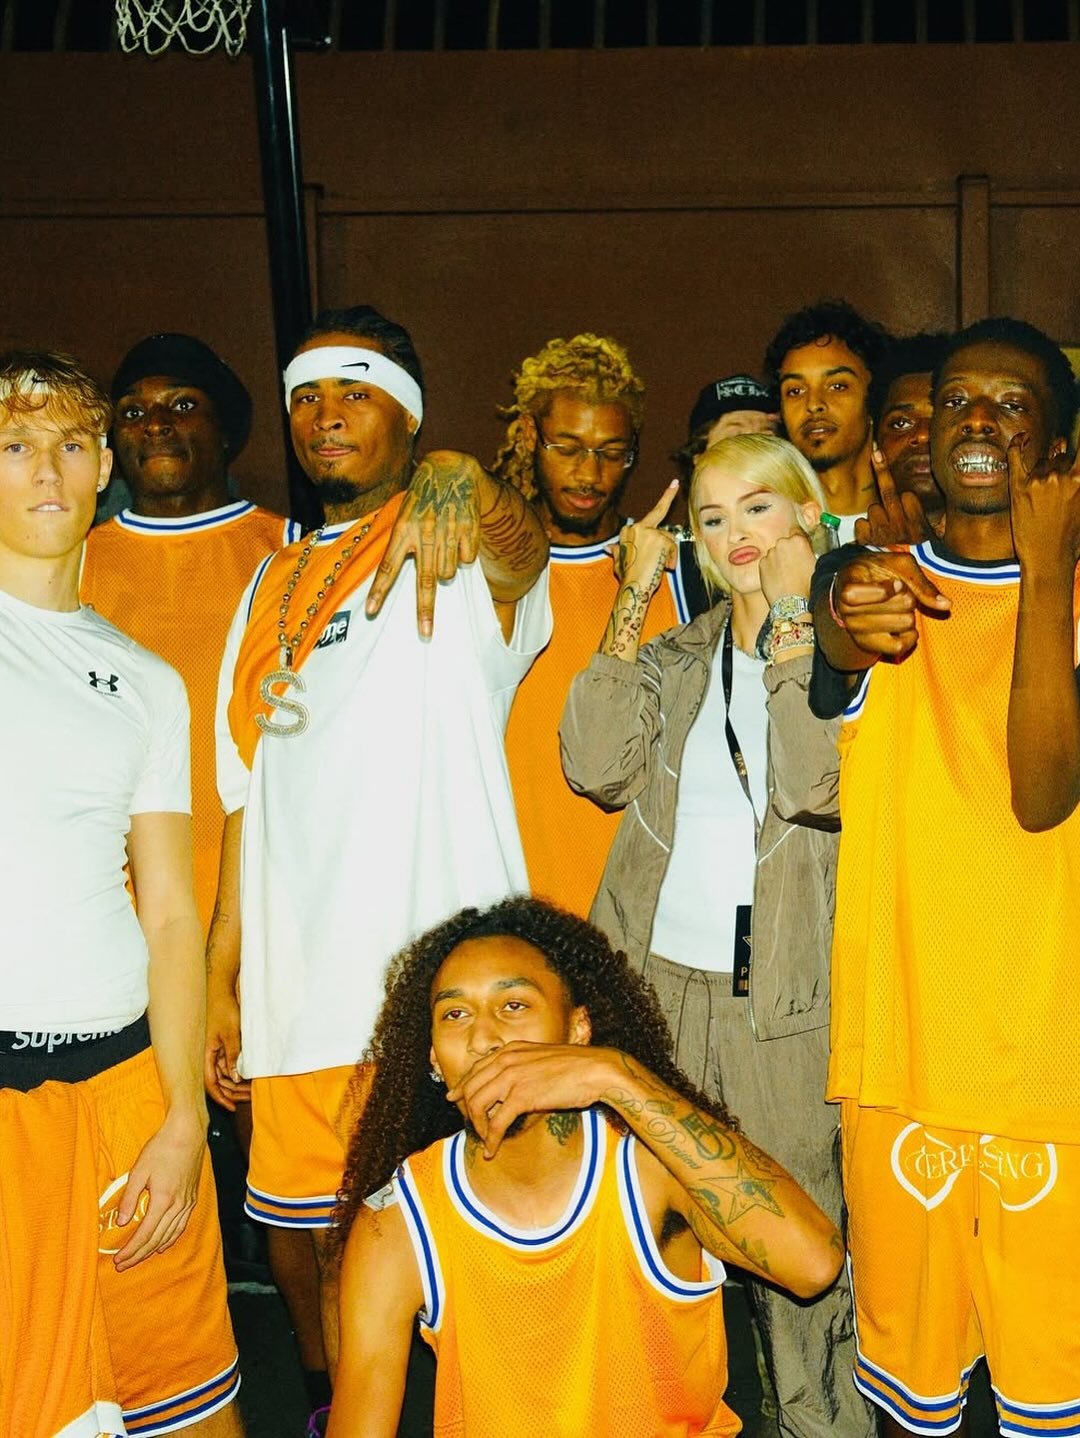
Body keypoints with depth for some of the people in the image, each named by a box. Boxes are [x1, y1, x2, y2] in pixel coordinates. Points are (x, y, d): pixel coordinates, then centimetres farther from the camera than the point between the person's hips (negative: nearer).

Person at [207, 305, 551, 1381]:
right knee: (335, 1250, 12)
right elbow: (249, 796, 16)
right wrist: (221, 978, 12)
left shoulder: (466, 564, 0)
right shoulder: (275, 588, 16)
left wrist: (457, 485, -49)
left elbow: (524, 549, -27)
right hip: (301, 991, 5)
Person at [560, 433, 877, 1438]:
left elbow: (814, 785, -18)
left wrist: (790, 616, -13)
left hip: (781, 995, -3)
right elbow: (597, 767, -7)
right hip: (655, 976, 3)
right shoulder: (673, 657, 11)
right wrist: (635, 599, -5)